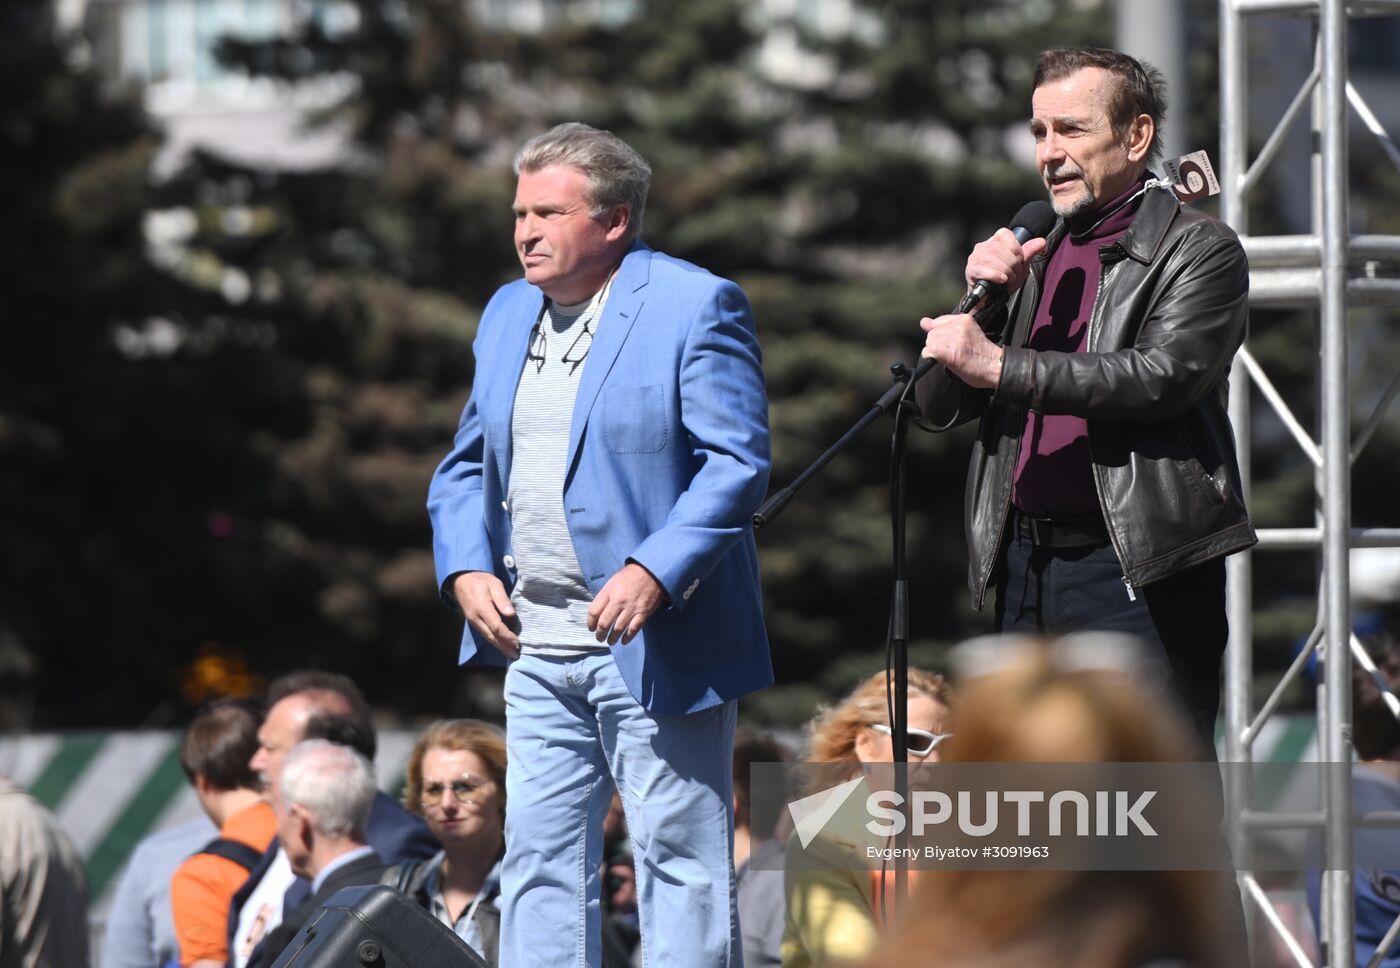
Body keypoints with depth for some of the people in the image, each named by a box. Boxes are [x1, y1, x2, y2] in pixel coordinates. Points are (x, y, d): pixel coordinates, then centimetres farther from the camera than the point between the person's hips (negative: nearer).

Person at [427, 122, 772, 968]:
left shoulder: (696, 306, -7)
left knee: (680, 861, -4)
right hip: (538, 645, 7)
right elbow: (467, 466, 20)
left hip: (652, 644, -7)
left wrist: (654, 572, -23)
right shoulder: (508, 313, 15)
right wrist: (466, 570, 2)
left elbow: (739, 463, -13)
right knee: (540, 859, 7)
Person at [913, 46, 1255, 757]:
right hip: (1027, 566, 7)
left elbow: (1165, 375, -18)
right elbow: (939, 407, 15)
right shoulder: (1034, 258, 19)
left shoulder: (1199, 250, 0)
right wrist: (985, 299, -3)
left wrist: (1000, 366, -20)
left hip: (1140, 573, -7)